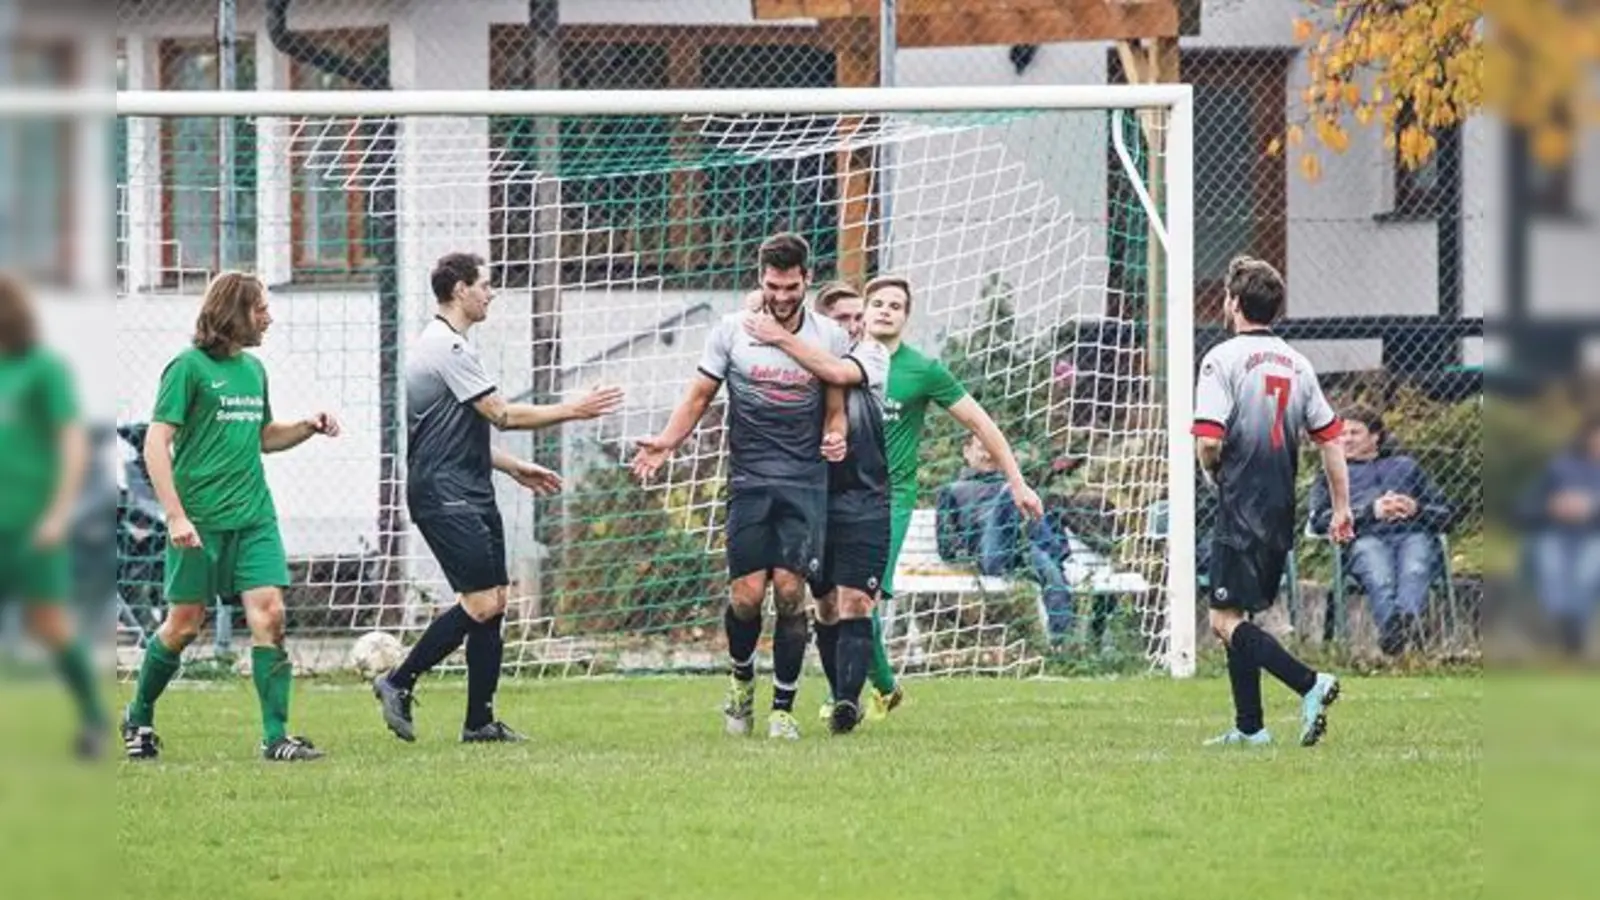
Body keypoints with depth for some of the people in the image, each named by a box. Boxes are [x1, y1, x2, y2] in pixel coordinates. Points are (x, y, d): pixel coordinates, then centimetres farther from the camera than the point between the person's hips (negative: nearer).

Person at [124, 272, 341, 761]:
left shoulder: (253, 368, 13)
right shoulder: (189, 367, -8)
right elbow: (156, 443, -11)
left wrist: (307, 427, 8)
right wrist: (176, 516, -19)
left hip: (254, 518, 5)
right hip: (200, 519, -5)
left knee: (269, 615, -8)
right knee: (185, 623, 3)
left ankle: (276, 736, -8)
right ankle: (139, 718, 24)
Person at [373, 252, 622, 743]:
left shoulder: (446, 344, 20)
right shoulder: (446, 347, -15)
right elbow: (503, 415, -15)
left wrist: (514, 467, 27)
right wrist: (575, 410, -8)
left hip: (469, 494, 11)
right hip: (445, 495, -11)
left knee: (494, 601, 6)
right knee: (480, 602, -15)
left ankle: (479, 721, 8)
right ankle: (399, 684, -5)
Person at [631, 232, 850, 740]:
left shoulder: (830, 338, 4)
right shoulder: (732, 331, 3)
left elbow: (836, 408, 12)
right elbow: (699, 397, 9)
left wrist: (835, 437, -10)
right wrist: (666, 444, -5)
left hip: (805, 483, 0)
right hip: (748, 481, 0)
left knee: (790, 591, -9)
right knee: (747, 594, -7)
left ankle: (783, 708, 2)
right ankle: (741, 677, 23)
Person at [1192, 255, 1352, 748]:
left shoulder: (1223, 359, -11)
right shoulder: (1296, 363, 10)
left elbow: (1209, 439, -20)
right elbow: (1331, 438, 11)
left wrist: (1213, 471, 3)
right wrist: (1342, 508, 16)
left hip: (1241, 511, -7)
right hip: (1281, 516, 7)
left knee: (1226, 621, -7)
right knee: (1238, 618, 16)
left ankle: (1310, 683, -22)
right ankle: (1249, 726, 14)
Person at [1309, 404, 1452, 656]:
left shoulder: (1405, 465, 38)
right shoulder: (1332, 476, 35)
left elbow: (1445, 515, 28)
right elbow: (1320, 521, 13)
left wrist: (1417, 509, 4)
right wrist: (1371, 511, -1)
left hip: (1414, 534, 1)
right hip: (1366, 538, -1)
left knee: (1414, 571, -39)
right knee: (1379, 578, -40)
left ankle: (1407, 615, -70)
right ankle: (1391, 625, -70)